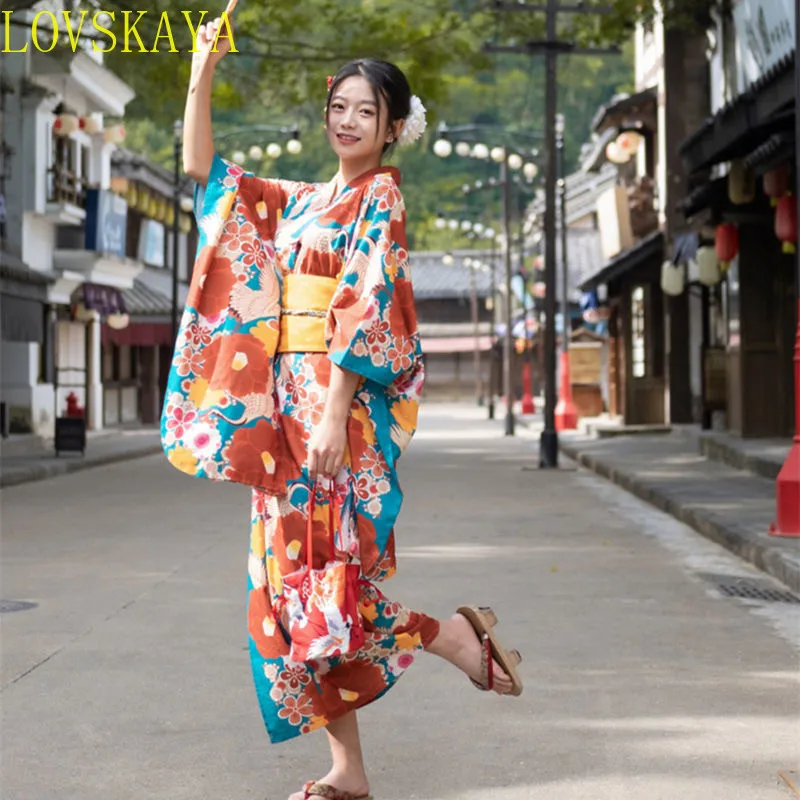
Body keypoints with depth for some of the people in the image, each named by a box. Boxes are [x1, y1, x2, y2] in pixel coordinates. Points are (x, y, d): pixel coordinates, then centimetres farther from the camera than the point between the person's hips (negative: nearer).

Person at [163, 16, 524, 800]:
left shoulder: (381, 198, -3)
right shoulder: (300, 201, 17)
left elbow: (368, 308, -14)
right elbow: (203, 170, 20)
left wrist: (334, 411, -21)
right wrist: (202, 74, 11)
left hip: (341, 406, -7)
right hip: (287, 407, 8)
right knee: (292, 584, 5)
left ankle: (460, 635, 11)